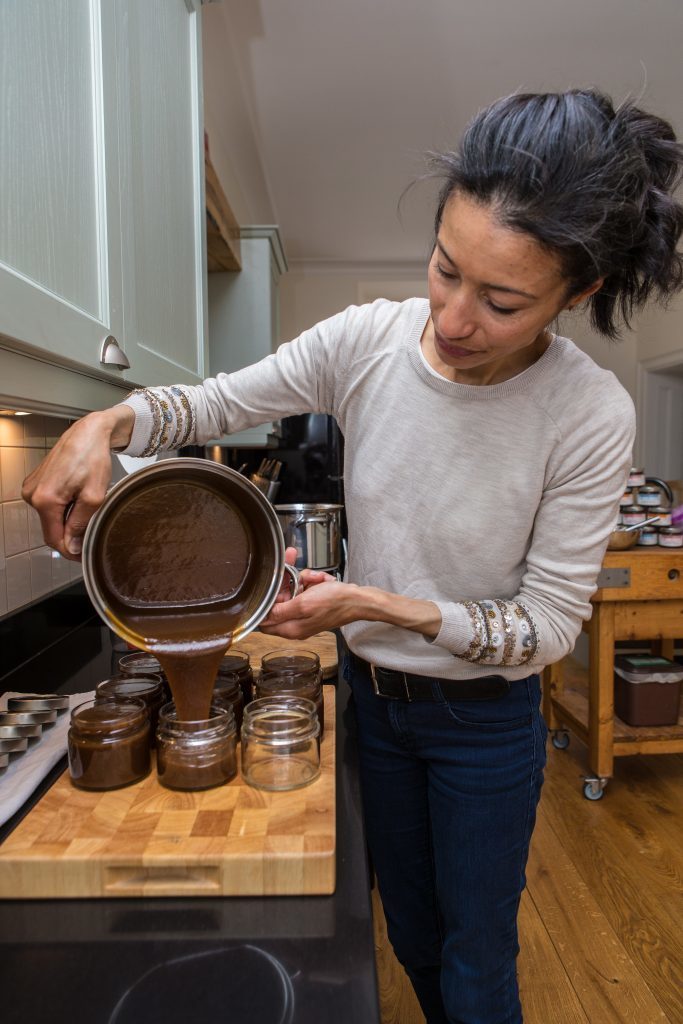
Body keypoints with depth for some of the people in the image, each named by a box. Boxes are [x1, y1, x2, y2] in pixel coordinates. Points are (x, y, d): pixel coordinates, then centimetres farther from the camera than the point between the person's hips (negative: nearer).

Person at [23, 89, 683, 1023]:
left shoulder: (592, 415, -24)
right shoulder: (368, 339, -16)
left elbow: (550, 625, -19)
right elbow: (218, 402, -5)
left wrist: (378, 604, -30)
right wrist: (107, 423, -25)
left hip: (485, 720, -3)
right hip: (373, 693, 4)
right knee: (411, 934, 28)